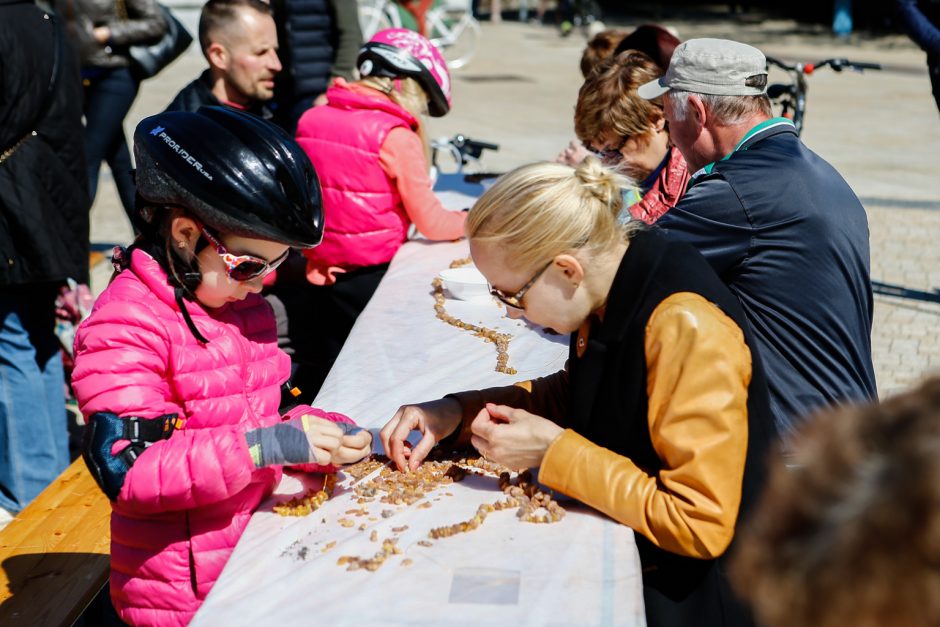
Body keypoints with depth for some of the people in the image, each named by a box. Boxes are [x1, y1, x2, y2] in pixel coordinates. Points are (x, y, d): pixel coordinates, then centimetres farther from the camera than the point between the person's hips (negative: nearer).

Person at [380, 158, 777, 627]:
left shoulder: (687, 329, -28)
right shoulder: (610, 295, -3)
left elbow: (701, 526, -26)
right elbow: (573, 396, 15)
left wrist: (555, 452, -22)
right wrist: (458, 413, 0)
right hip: (620, 554, 7)